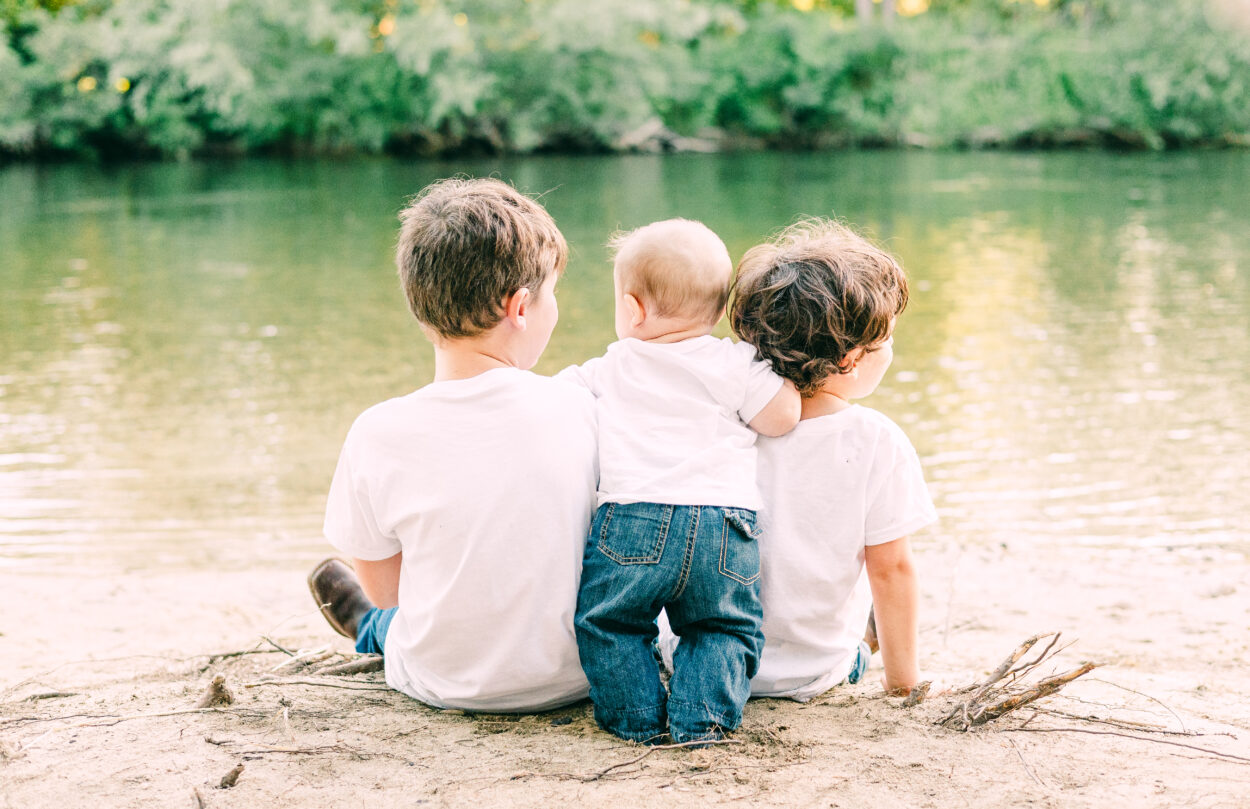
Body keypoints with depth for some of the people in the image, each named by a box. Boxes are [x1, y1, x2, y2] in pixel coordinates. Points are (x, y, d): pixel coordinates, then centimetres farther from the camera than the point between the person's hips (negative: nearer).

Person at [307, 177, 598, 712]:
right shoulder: (581, 412, -16)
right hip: (572, 681, 1)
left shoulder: (378, 434, -18)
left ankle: (371, 629, 60)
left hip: (445, 685, -1)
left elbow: (383, 586, -4)